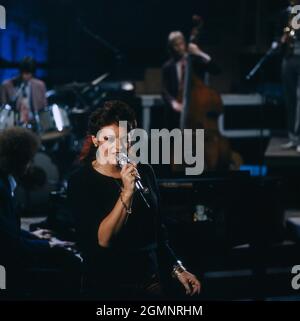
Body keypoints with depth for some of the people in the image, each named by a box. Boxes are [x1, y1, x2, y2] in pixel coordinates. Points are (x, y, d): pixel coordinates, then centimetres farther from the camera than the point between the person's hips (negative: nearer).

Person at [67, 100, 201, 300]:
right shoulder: (81, 181, -12)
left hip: (151, 283, 4)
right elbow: (102, 240, -22)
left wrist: (177, 269, 11)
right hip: (107, 288, -4)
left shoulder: (144, 172, 1)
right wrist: (126, 192, -28)